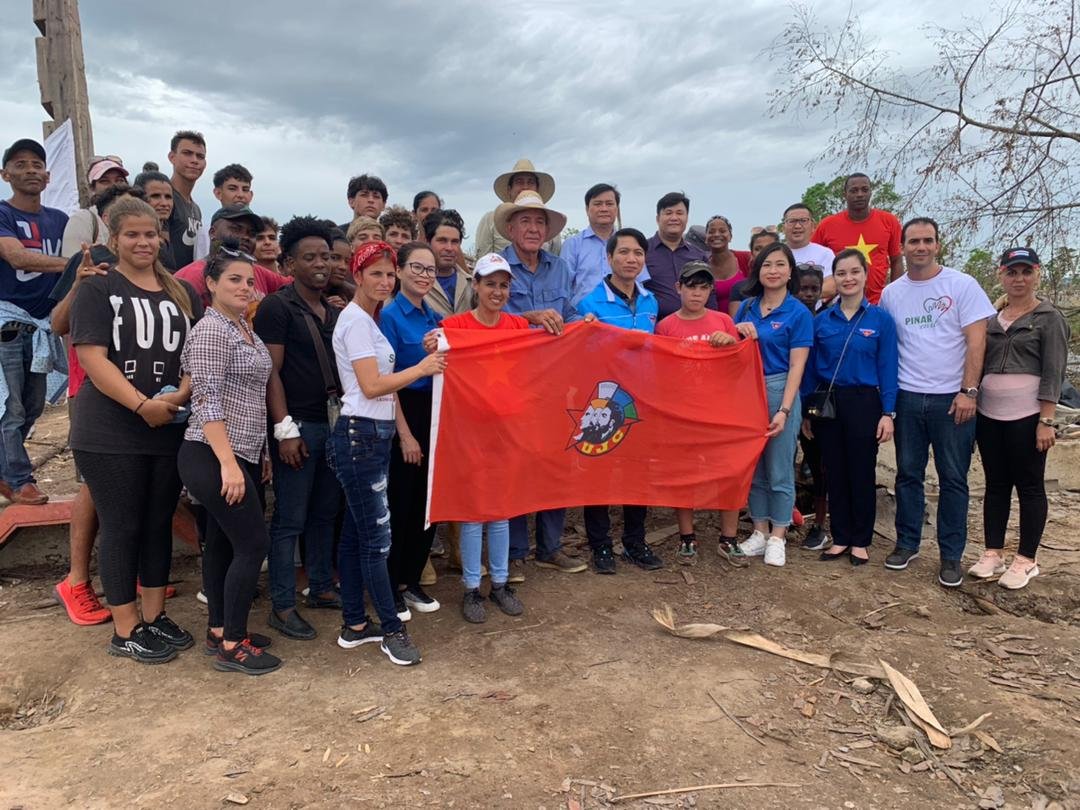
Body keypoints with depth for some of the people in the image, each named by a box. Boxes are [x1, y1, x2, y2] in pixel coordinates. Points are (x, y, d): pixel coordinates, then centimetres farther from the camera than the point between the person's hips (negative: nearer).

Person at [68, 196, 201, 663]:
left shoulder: (183, 293, 11)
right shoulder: (96, 290, -2)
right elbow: (92, 359, -13)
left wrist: (180, 395, -12)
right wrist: (144, 405, -22)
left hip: (172, 432, 5)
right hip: (111, 435, -4)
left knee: (159, 523, 12)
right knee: (122, 528, 3)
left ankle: (155, 617, 26)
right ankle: (125, 631, 16)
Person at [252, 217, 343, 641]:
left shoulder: (336, 312, 14)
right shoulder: (277, 306, -6)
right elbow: (271, 371, -11)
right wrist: (285, 429, -16)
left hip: (334, 424, 7)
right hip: (298, 426, -7)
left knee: (325, 513, 15)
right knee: (290, 519, 0)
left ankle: (321, 588, 28)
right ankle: (282, 606, 10)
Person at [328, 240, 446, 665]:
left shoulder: (368, 319, 17)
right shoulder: (356, 320, -11)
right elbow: (372, 386, -17)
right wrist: (422, 368, -14)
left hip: (372, 434, 10)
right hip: (361, 435, -10)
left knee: (356, 533, 13)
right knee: (376, 536, -3)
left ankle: (354, 625, 22)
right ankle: (392, 630, 7)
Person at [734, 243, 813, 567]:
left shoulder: (798, 313, -4)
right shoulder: (747, 307, 8)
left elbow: (796, 367, -9)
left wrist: (784, 410, -17)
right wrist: (738, 330, -6)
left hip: (779, 391, -4)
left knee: (779, 470, 3)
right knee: (753, 466, 11)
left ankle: (777, 536, 16)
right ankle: (760, 531, 23)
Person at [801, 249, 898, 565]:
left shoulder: (881, 319, -2)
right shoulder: (821, 320, 4)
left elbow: (887, 369, -3)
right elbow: (810, 368, 7)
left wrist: (888, 413, -8)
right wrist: (806, 411, 5)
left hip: (864, 403, -2)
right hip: (827, 403, 3)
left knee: (862, 473, 7)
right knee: (835, 473, 10)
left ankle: (861, 541, 20)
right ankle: (840, 538, 22)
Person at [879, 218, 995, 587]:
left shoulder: (962, 285, -3)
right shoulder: (891, 293, 7)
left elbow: (976, 341, -6)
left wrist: (968, 391, -12)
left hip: (952, 399, -3)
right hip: (908, 397, 3)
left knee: (953, 479, 4)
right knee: (908, 474, 10)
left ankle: (951, 555, 15)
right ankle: (907, 543, 23)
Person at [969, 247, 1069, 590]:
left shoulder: (1049, 318, -1)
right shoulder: (991, 317, 12)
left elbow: (1053, 374, -7)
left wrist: (1046, 421, -14)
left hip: (1027, 416, -4)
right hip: (989, 414, 4)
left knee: (1029, 486, 3)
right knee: (995, 484, 9)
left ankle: (1026, 560, 12)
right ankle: (992, 554, 18)